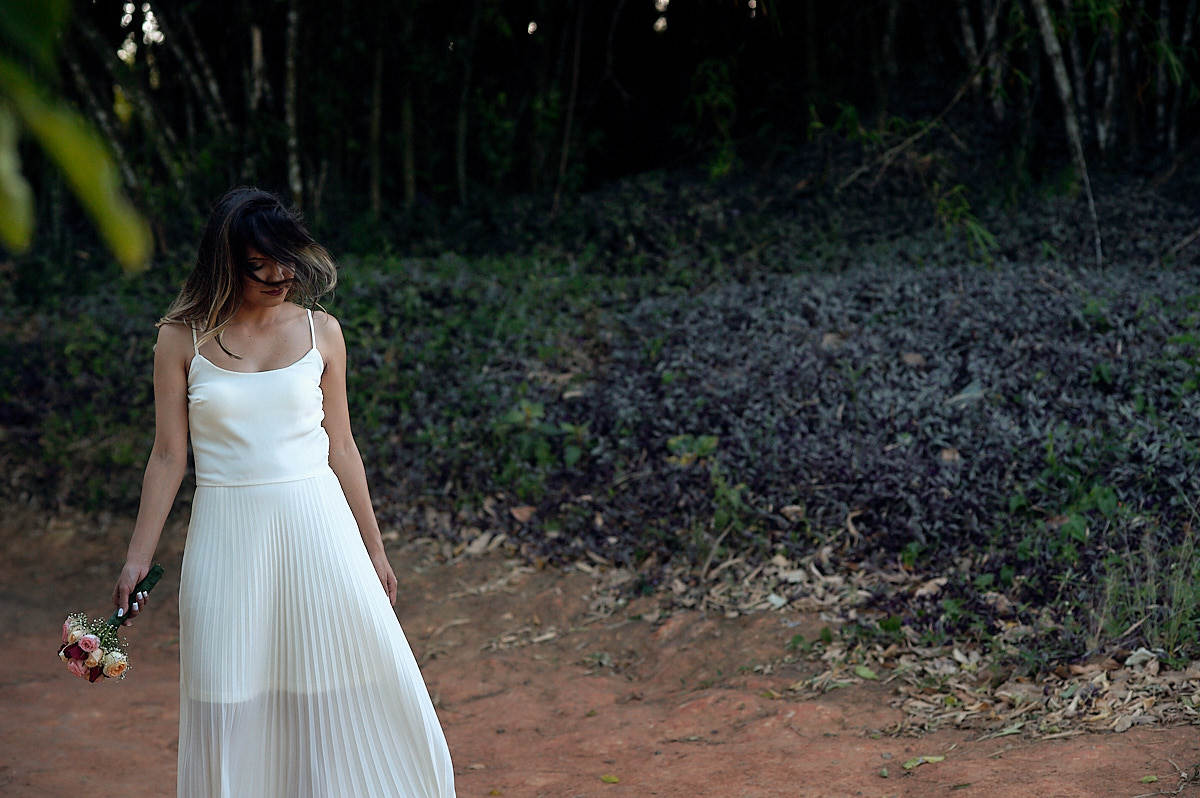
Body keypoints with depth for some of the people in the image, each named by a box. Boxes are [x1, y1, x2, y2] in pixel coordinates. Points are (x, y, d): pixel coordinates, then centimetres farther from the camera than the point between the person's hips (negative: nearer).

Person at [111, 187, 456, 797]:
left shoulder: (320, 332, 4)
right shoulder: (181, 339, 0)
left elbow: (340, 447, 10)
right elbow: (168, 456, 3)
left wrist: (373, 550, 12)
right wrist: (137, 558, -1)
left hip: (316, 527, 1)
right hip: (228, 535, -1)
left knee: (355, 689, 2)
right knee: (234, 705, 4)